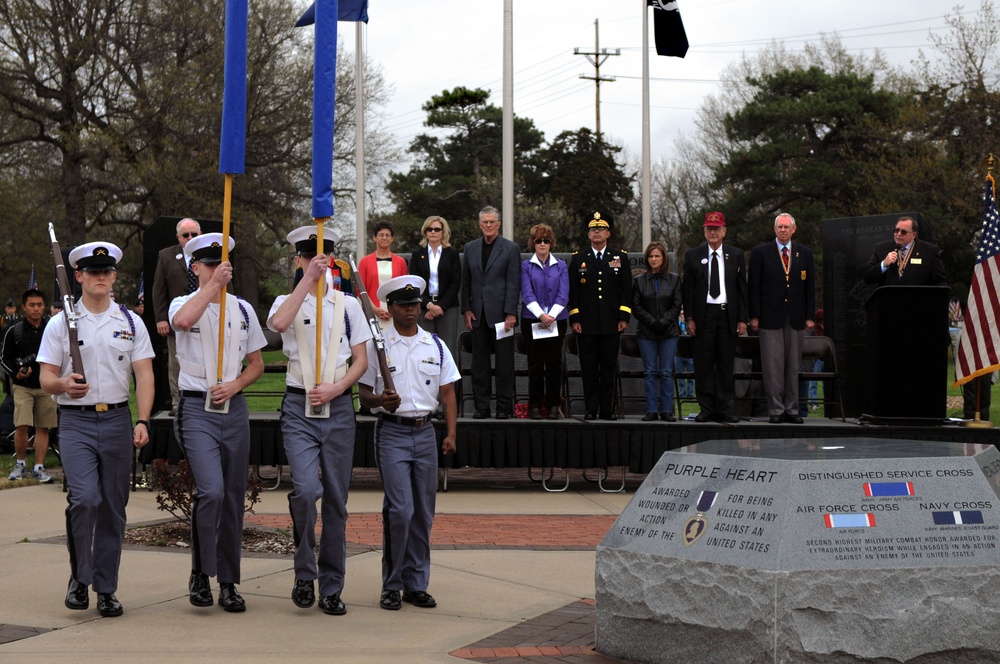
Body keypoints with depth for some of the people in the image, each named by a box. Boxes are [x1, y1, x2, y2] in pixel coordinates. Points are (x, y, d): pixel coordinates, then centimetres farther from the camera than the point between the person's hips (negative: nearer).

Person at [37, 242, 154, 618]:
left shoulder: (130, 322, 10)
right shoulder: (61, 323, 5)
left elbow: (144, 375, 6)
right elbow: (46, 377, 3)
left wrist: (142, 422, -7)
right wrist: (64, 384, -21)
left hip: (118, 420, 2)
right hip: (76, 421, -2)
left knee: (113, 506, 4)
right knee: (85, 498, -19)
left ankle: (106, 589, 14)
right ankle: (79, 577, 0)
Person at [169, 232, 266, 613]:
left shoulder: (243, 309, 13)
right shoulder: (185, 304, 1)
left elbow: (256, 364, 17)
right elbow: (182, 320, -25)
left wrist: (235, 385, -2)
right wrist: (214, 283, -21)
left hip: (234, 408, 4)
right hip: (197, 408, -4)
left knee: (233, 497, 6)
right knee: (211, 490, -20)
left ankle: (228, 583, 15)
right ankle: (200, 574, -4)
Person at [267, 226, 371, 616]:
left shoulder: (348, 305, 12)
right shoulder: (288, 302, 5)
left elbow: (361, 360, 9)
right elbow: (279, 323, -20)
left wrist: (336, 388, -8)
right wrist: (308, 279, -23)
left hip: (338, 407, 2)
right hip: (299, 407, -2)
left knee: (336, 499, 4)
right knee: (306, 489, -20)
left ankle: (331, 587, 13)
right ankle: (304, 575, -2)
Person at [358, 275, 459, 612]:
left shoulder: (436, 346, 10)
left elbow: (447, 393, 11)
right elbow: (364, 393, 1)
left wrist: (451, 433, 0)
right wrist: (381, 401, -20)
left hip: (425, 432, 4)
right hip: (392, 432, -4)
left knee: (423, 512, 6)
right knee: (400, 509, -13)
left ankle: (416, 584, 15)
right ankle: (392, 586, -1)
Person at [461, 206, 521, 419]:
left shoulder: (510, 249, 1)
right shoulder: (470, 248, 12)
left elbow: (513, 283, -4)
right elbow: (465, 282, 13)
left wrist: (510, 313, -11)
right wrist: (467, 310, 4)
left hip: (500, 313, -4)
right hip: (478, 314, 4)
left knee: (504, 363, -1)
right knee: (479, 363, 5)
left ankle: (504, 407, 4)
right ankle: (481, 406, 10)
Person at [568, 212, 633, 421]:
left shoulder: (620, 257, 9)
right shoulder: (578, 259, 8)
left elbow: (626, 290, 7)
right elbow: (572, 291, 5)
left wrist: (624, 317, -1)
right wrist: (574, 319, -2)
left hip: (611, 323, 0)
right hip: (586, 323, 0)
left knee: (609, 368, 3)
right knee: (589, 368, 0)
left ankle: (607, 409, 7)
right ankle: (591, 409, 4)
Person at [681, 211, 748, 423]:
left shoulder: (736, 255, 8)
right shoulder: (693, 256, 6)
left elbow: (742, 288, 8)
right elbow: (687, 289, 5)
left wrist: (742, 318, 0)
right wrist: (690, 318, -3)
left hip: (728, 315, 1)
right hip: (703, 315, -1)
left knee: (726, 364, 3)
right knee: (703, 364, 0)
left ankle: (724, 409, 7)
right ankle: (706, 409, 5)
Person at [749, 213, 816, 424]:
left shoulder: (805, 253, 11)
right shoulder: (760, 253, 4)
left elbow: (810, 286, 11)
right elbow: (754, 286, 1)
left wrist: (810, 316, 4)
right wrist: (754, 316, -6)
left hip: (795, 317, 3)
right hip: (770, 317, -2)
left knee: (793, 365, 5)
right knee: (772, 365, -4)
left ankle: (792, 409, 11)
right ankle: (775, 410, 0)